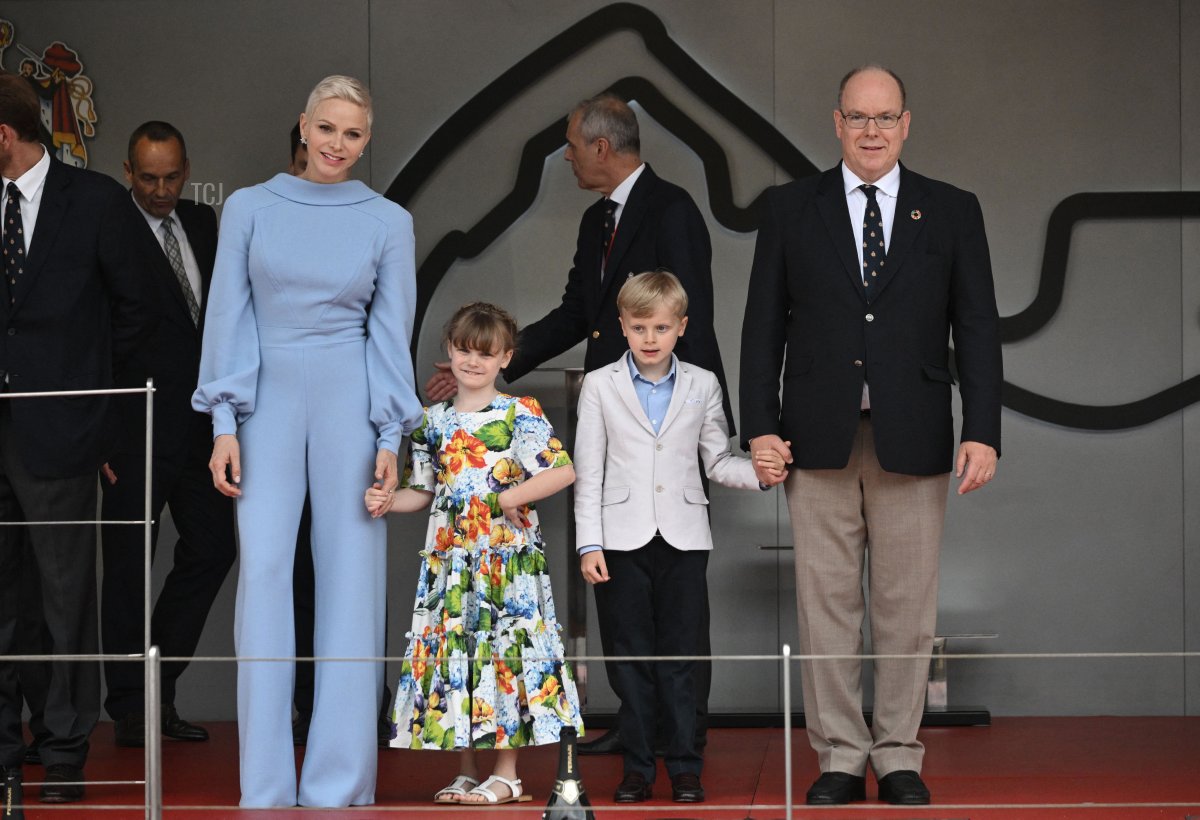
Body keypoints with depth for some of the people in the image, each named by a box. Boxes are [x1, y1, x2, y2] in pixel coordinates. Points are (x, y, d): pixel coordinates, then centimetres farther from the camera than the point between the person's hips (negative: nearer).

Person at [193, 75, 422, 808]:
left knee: (351, 580, -1)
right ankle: (265, 789, -1)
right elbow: (229, 318, 4)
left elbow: (392, 332, 5)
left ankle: (339, 787, 5)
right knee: (263, 576, -6)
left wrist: (390, 438, -2)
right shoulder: (250, 209, 5)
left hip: (351, 406, 0)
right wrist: (225, 425, -2)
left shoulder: (388, 222, 5)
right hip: (269, 407, 0)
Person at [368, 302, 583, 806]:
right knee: (451, 653, 5)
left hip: (506, 555, -5)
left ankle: (506, 775, 1)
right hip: (449, 556, 5)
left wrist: (505, 500, -17)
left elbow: (563, 471, -13)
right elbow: (423, 491, 17)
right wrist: (389, 501, -2)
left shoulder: (519, 415, -4)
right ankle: (465, 773, 14)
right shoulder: (433, 421, 11)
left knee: (502, 650, -5)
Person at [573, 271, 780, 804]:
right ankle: (637, 768, 10)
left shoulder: (702, 386, 8)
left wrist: (757, 470, -9)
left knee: (679, 658, 2)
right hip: (623, 540, 0)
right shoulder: (600, 386, 5)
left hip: (683, 539, 0)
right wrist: (589, 545, -3)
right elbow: (588, 474, 3)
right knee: (632, 657, 3)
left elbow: (716, 463, 11)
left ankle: (685, 767, 8)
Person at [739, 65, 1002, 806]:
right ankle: (840, 758, 10)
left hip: (913, 440, 0)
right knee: (827, 605, 3)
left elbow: (978, 329, 3)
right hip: (819, 438, 0)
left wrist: (984, 432, -6)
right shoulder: (792, 208, 6)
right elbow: (764, 324, 5)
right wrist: (761, 426, -2)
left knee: (908, 609, 3)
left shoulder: (952, 212, 5)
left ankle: (900, 758, 12)